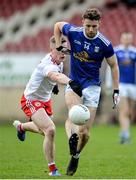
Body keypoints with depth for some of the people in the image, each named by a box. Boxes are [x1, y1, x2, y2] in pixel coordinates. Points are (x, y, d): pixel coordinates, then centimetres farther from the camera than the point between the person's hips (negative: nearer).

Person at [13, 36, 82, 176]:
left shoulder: (59, 61, -6)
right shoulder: (48, 65, -36)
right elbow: (57, 76, -60)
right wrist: (71, 82, -78)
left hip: (45, 99, 9)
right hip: (31, 100, -9)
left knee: (43, 131, 28)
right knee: (50, 130, -26)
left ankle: (20, 126, 62)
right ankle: (52, 169, -14)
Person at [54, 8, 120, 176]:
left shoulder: (104, 44, -12)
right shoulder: (73, 32, -8)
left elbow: (113, 65, 1)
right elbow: (57, 25, 13)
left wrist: (116, 91, -2)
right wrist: (58, 47, 5)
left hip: (92, 86, -1)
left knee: (85, 132, -2)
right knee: (73, 107, -36)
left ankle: (75, 155, 25)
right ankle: (72, 137, -58)